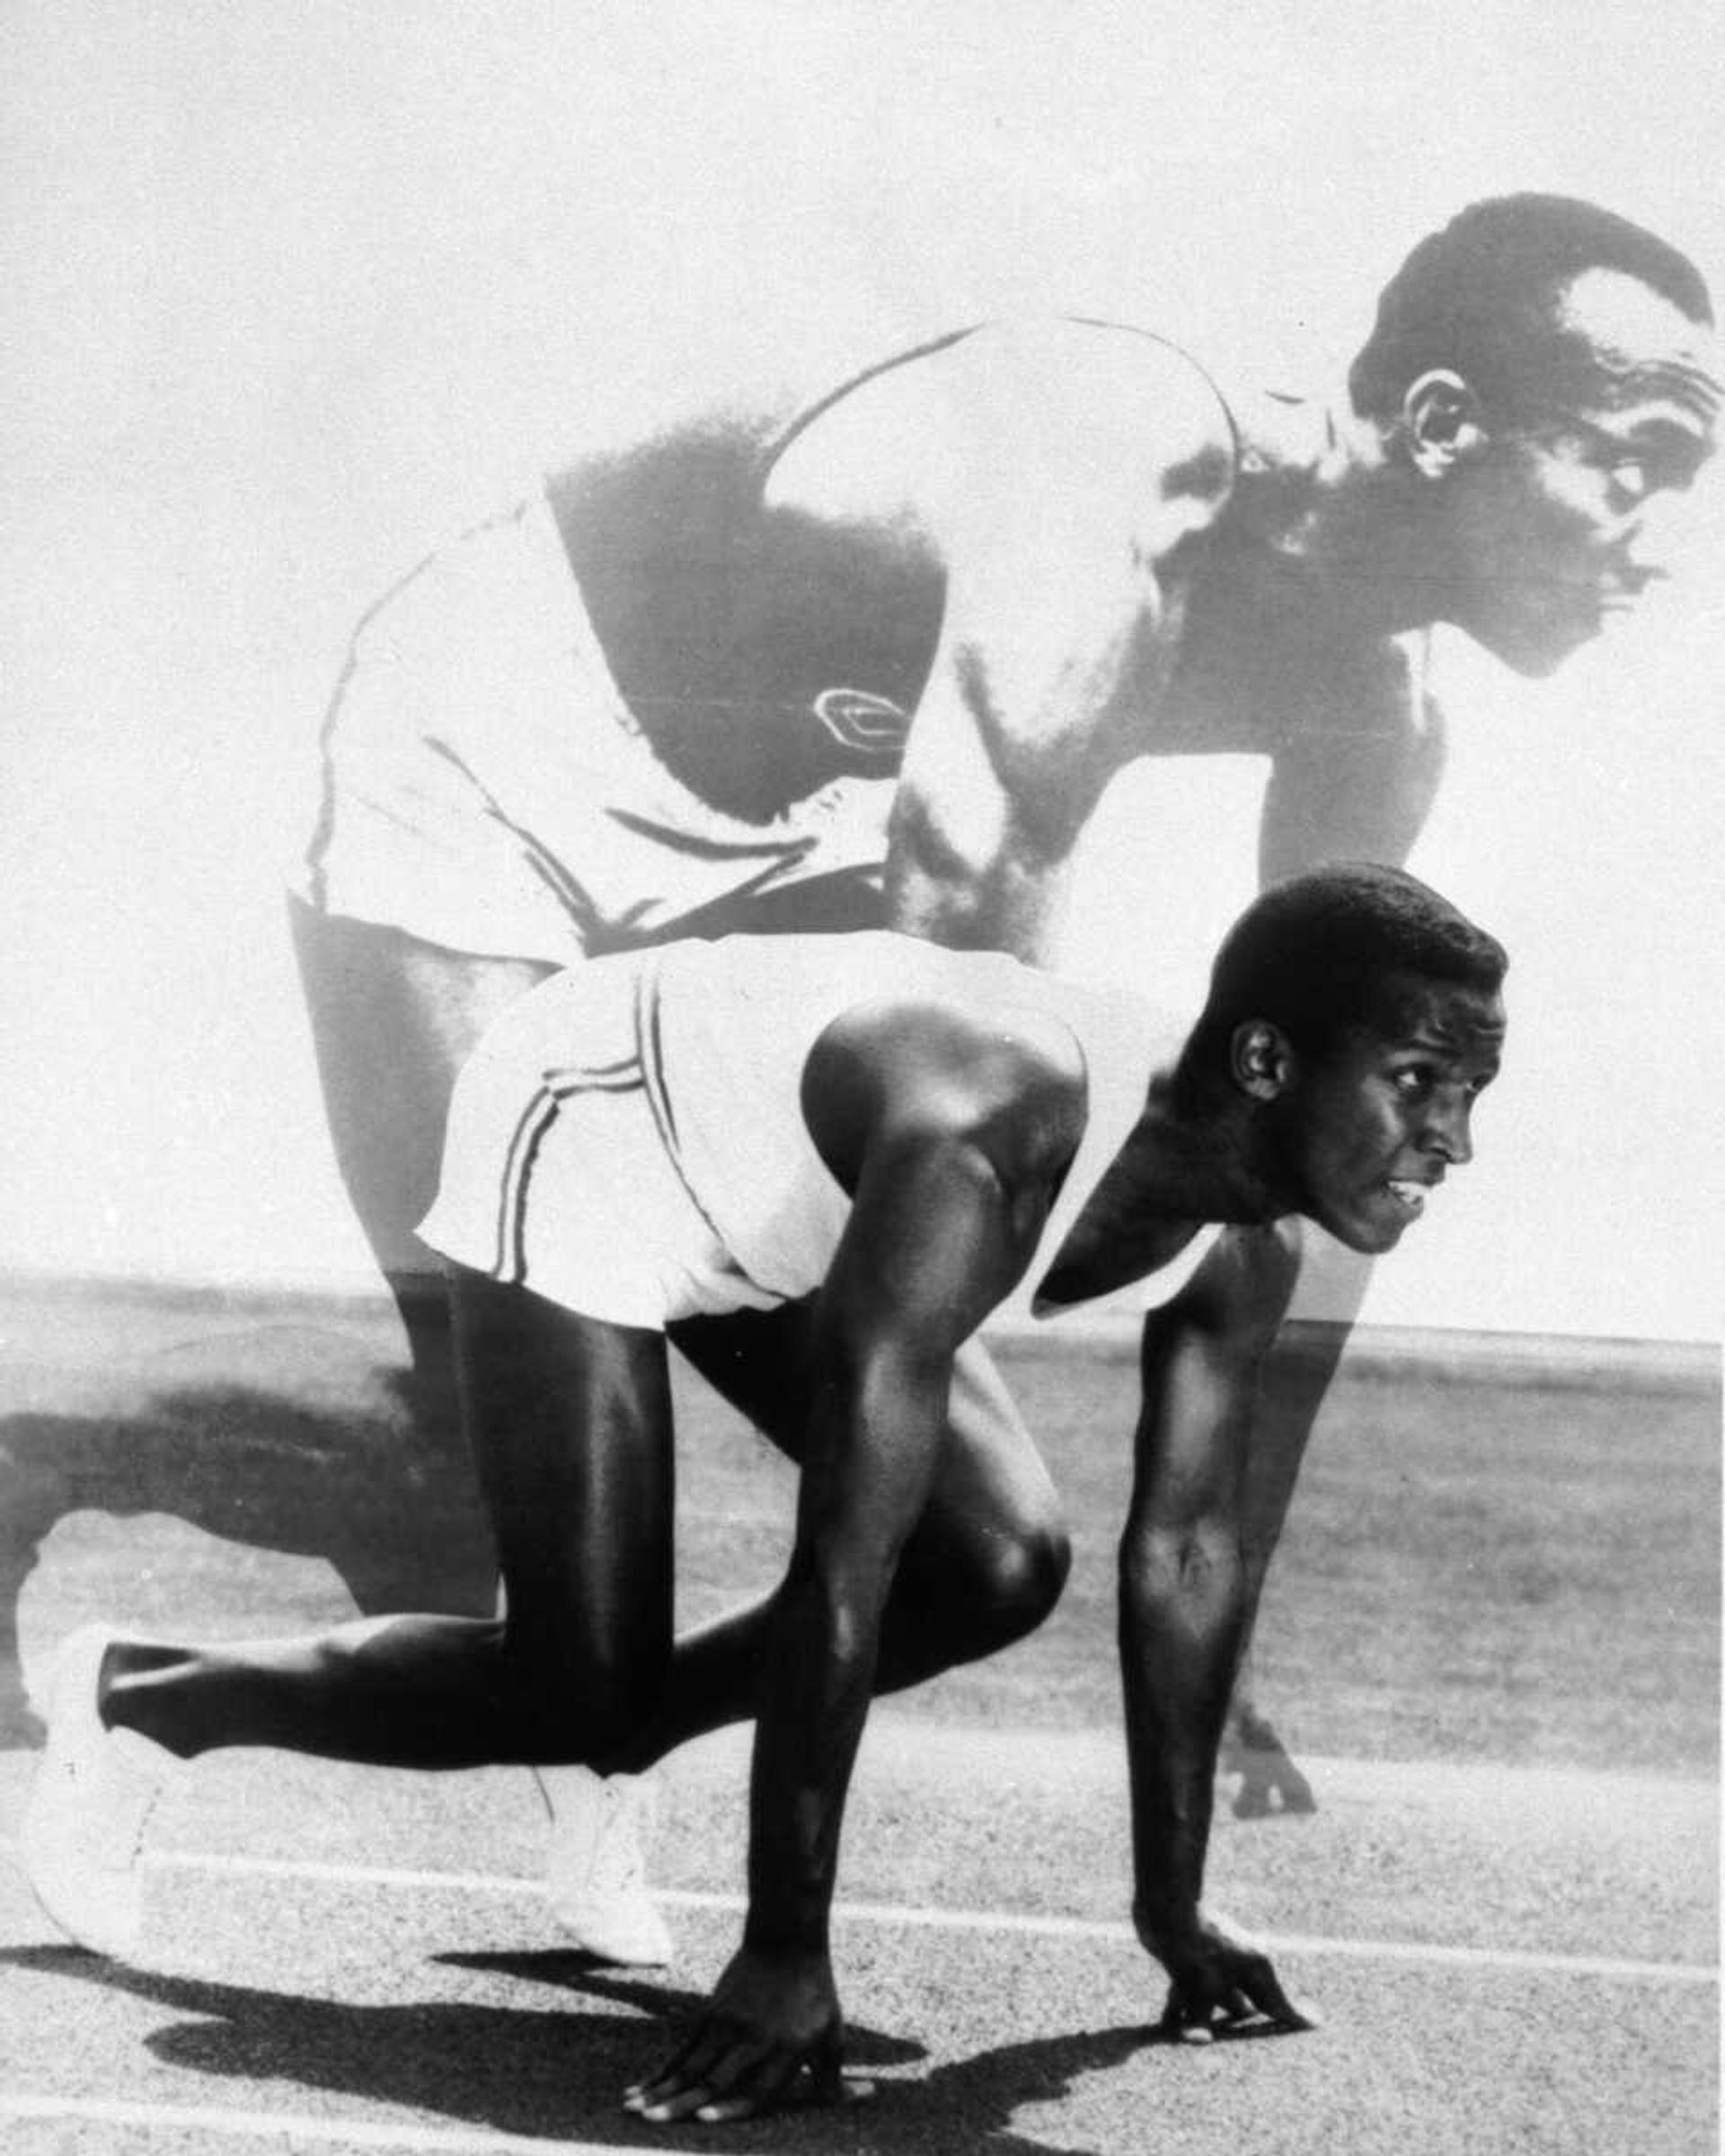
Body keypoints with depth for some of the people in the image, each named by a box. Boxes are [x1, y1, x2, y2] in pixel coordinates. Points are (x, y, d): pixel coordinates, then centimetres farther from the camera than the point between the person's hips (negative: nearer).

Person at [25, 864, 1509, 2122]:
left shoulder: (1251, 1237, -18)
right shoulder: (980, 1150, -42)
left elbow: (1186, 1555, -6)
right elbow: (839, 1574, -40)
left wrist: (1175, 1907, -3)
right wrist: (784, 1957, -36)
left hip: (779, 1194, 8)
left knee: (1002, 1570, -5)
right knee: (580, 1689, -11)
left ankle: (592, 1768, 15)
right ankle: (140, 1700, 11)